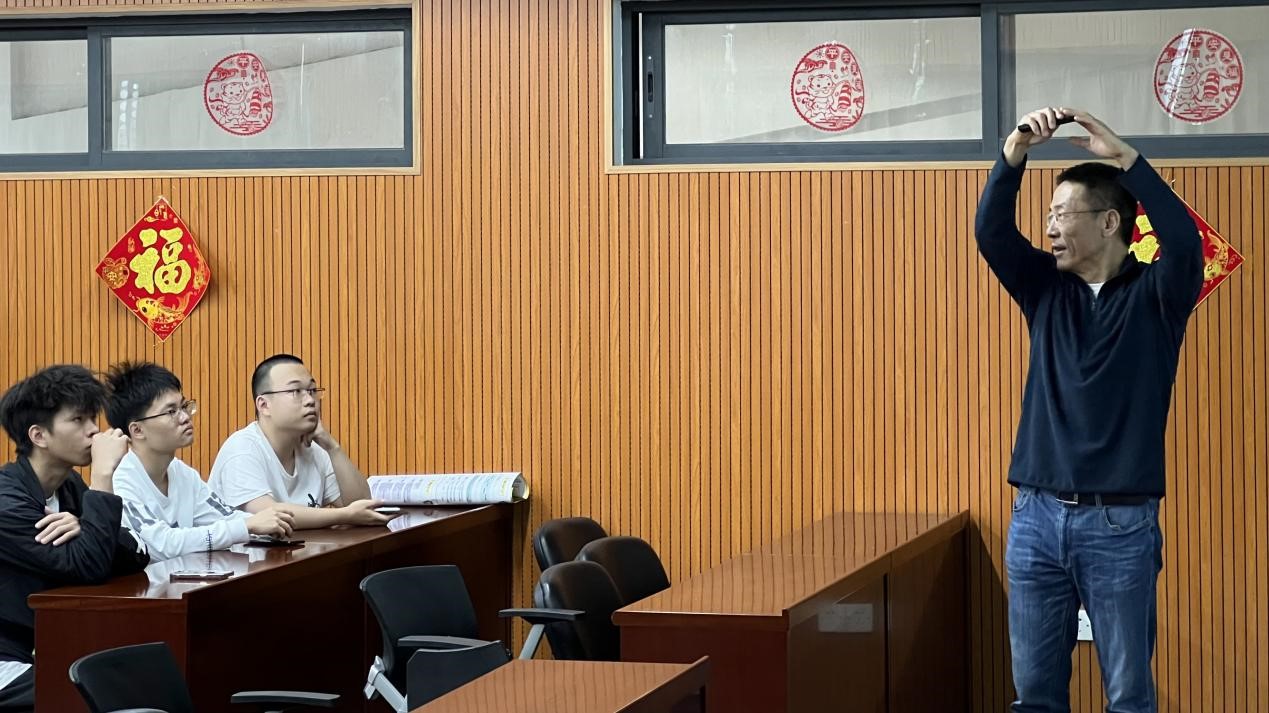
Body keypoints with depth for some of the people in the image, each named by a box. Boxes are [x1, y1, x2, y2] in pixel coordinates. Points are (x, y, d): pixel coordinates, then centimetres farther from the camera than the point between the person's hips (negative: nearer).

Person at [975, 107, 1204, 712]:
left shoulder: (1154, 294, -2)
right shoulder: (1046, 289, 9)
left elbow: (1185, 242, -22)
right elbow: (990, 232, -5)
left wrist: (1124, 157, -25)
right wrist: (1015, 151, -20)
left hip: (1120, 523, -4)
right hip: (1036, 516, 4)